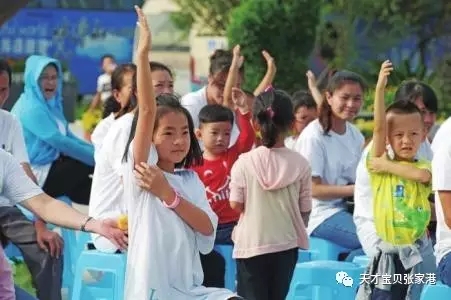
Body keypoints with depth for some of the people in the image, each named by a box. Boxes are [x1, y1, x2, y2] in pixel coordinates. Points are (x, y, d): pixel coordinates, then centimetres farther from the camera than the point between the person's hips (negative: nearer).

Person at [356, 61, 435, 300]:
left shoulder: (424, 166, 1)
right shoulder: (379, 164, 0)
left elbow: (421, 175, -24)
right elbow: (378, 127, -12)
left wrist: (388, 166, -16)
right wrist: (380, 87, -21)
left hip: (418, 253, 0)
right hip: (388, 254, 0)